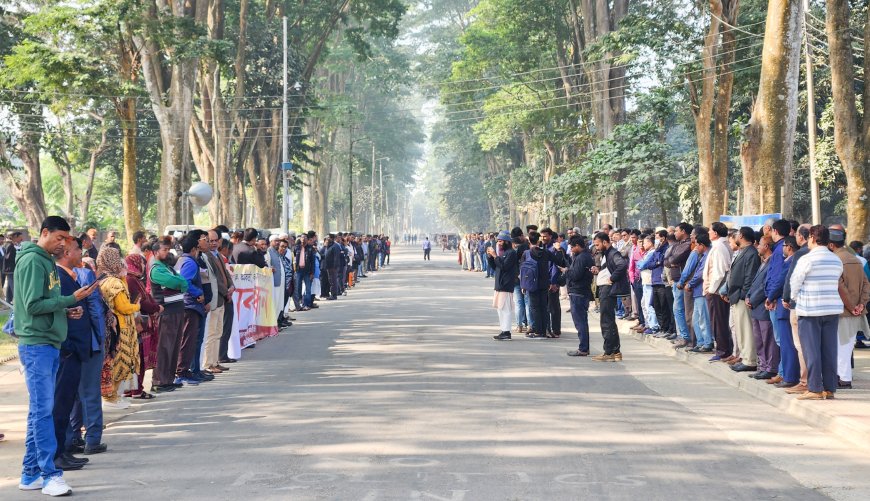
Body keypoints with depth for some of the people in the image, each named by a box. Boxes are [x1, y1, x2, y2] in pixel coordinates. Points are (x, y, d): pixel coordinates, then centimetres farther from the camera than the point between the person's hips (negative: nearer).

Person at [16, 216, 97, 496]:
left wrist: (66, 311, 3)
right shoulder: (32, 260, -12)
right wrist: (71, 299, -15)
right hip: (36, 344, -9)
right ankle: (50, 474, -5)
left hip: (49, 343, 9)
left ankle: (31, 473, 17)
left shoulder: (47, 262, 16)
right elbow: (33, 305, -19)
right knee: (43, 409, -7)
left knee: (40, 409, 11)